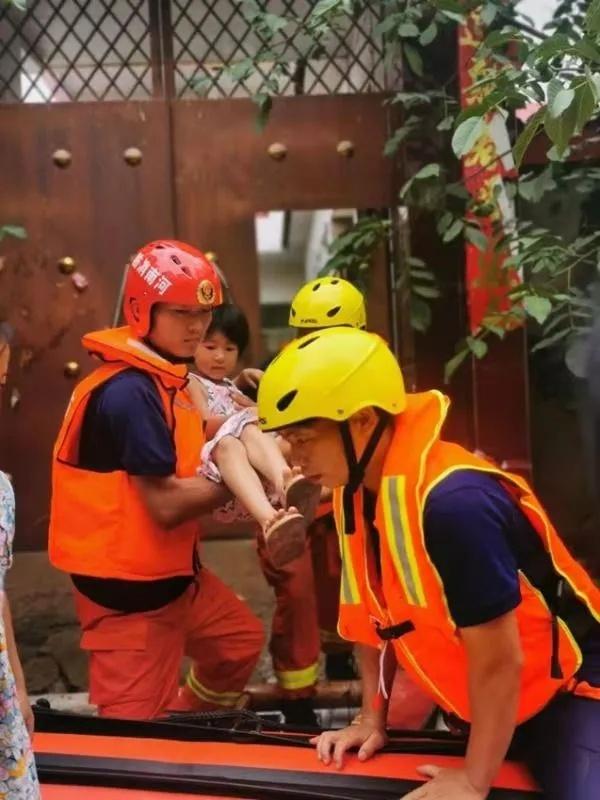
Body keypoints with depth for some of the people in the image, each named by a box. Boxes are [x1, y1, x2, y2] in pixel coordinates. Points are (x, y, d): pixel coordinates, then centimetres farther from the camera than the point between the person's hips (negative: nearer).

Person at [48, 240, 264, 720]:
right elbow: (166, 503, -25)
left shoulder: (161, 378, 7)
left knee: (240, 640, 26)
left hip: (172, 571, 10)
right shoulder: (129, 392, -24)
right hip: (129, 587, -10)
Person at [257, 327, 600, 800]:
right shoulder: (355, 493, -5)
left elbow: (498, 660, -27)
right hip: (475, 705, 8)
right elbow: (378, 614, 7)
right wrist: (372, 718, 5)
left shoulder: (454, 503, -32)